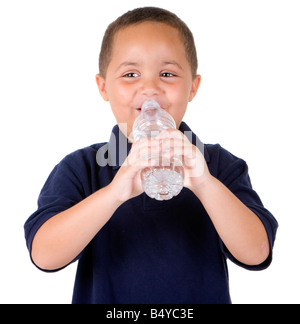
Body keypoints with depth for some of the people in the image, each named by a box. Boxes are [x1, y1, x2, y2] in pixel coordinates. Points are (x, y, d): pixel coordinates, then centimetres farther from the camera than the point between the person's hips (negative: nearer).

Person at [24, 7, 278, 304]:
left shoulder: (220, 165, -7)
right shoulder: (80, 168, -9)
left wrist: (205, 185, -33)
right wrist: (115, 192, -35)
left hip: (203, 298, 1)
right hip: (104, 298, 0)